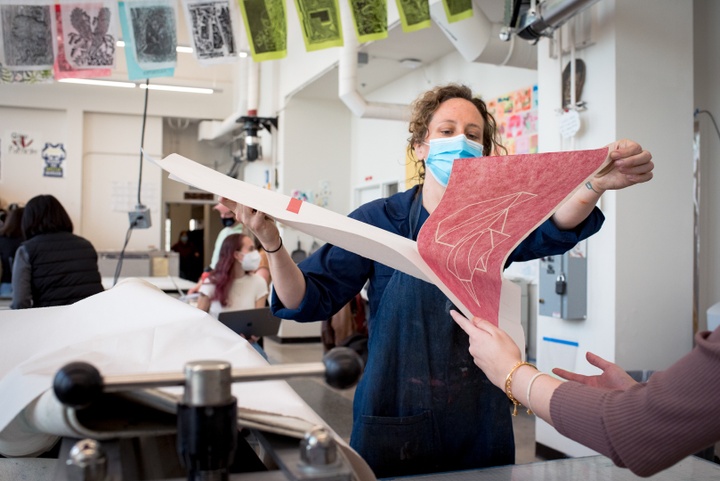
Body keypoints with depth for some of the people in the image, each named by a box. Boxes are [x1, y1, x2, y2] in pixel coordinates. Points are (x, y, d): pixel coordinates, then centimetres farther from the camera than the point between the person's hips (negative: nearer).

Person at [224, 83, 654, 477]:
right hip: (395, 424, -2)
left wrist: (598, 183, -42)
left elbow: (555, 228, -21)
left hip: (480, 427, 3)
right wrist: (272, 243, -29)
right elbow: (309, 301, -10)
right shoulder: (379, 219, -7)